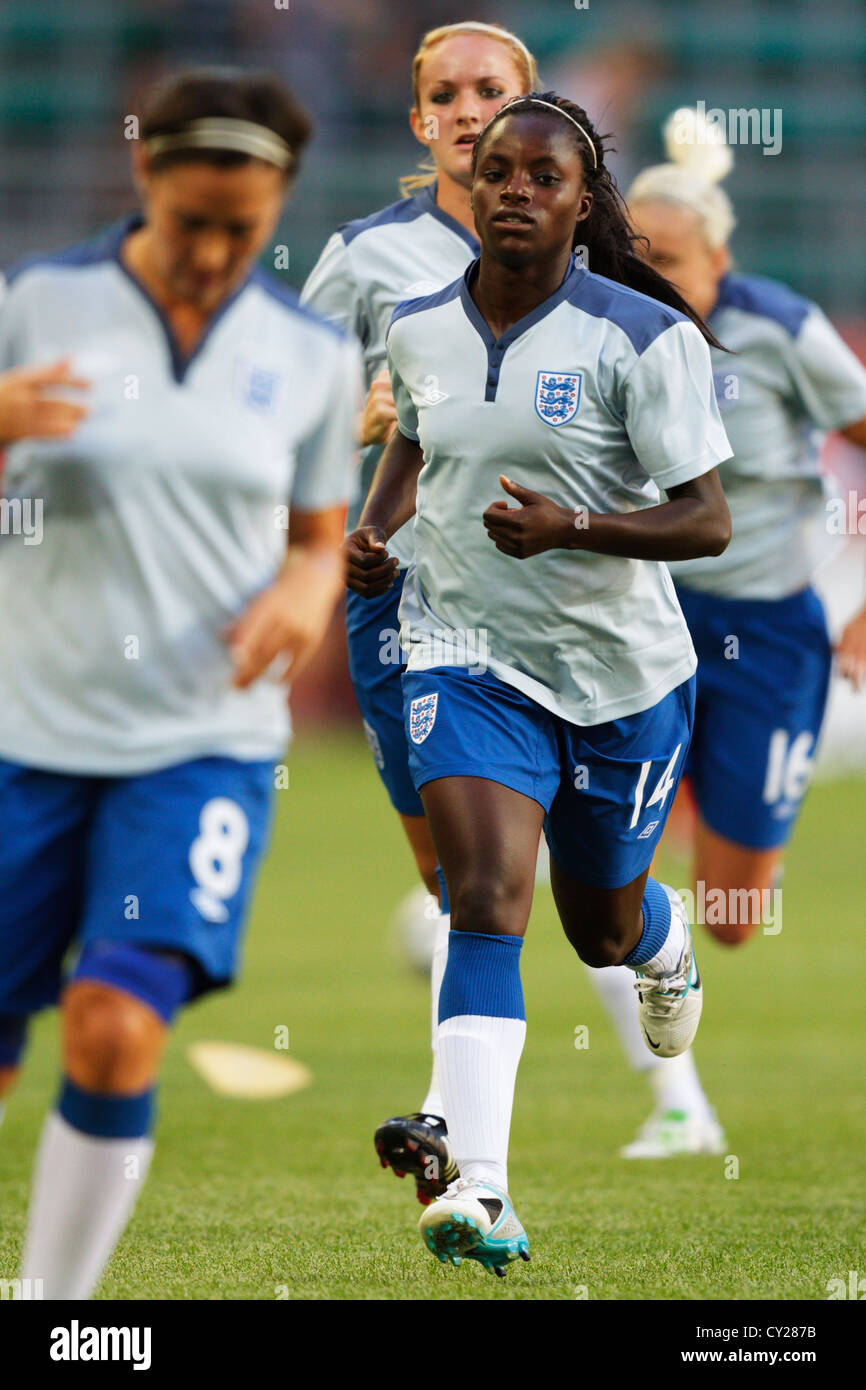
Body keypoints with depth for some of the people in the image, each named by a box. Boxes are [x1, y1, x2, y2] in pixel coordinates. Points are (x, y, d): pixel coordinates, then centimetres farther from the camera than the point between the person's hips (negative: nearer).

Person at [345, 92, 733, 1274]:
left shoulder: (642, 337, -14)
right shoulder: (419, 330, 0)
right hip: (467, 654, 1)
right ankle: (480, 1191, -30)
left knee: (603, 929, 17)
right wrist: (375, 528, 3)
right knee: (486, 896, -20)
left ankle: (668, 944, 58)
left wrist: (570, 529, -30)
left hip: (623, 673, -1)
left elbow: (708, 522, -15)